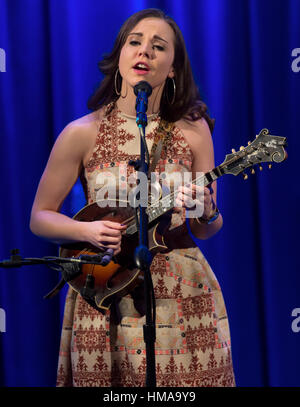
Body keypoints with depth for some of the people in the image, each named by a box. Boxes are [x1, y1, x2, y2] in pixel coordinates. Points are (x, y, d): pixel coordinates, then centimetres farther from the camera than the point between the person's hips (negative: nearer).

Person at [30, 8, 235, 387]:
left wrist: (206, 214, -18)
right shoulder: (82, 133, -5)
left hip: (182, 294, 1)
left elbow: (207, 230, 5)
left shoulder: (193, 129, -1)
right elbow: (40, 217, 2)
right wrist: (87, 231, -17)